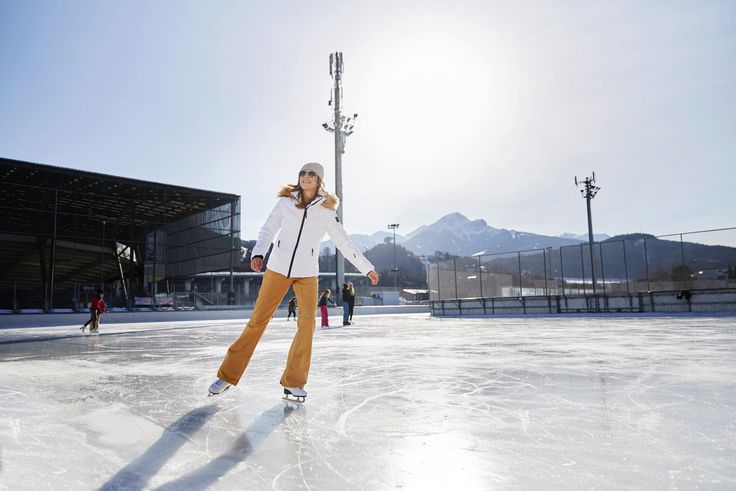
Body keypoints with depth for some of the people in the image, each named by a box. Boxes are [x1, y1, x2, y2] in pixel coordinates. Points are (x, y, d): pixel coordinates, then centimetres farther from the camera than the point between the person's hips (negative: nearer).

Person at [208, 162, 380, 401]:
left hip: (307, 273, 1)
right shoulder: (285, 202, 2)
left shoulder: (326, 211, 3)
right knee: (258, 320, -2)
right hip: (278, 268, 0)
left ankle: (293, 382, 0)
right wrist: (258, 254, -16)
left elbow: (344, 242, 8)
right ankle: (228, 375, 11)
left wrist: (367, 268, 9)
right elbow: (268, 230, 2)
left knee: (307, 321, -13)